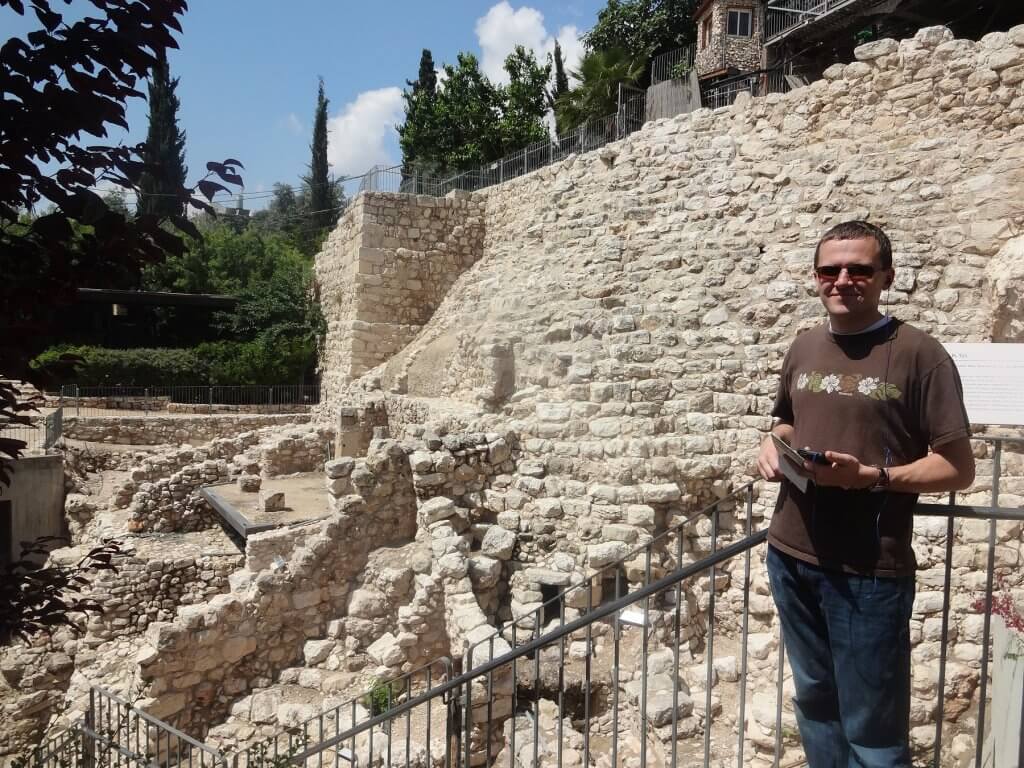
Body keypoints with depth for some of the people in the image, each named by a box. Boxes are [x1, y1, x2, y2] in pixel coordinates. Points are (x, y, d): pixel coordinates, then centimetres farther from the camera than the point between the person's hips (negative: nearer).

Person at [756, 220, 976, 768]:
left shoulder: (918, 353, -9)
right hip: (790, 559, 6)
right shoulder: (804, 348, 8)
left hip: (870, 571, -5)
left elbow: (959, 467, -10)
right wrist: (773, 447, 0)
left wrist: (872, 476, -23)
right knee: (815, 704, 20)